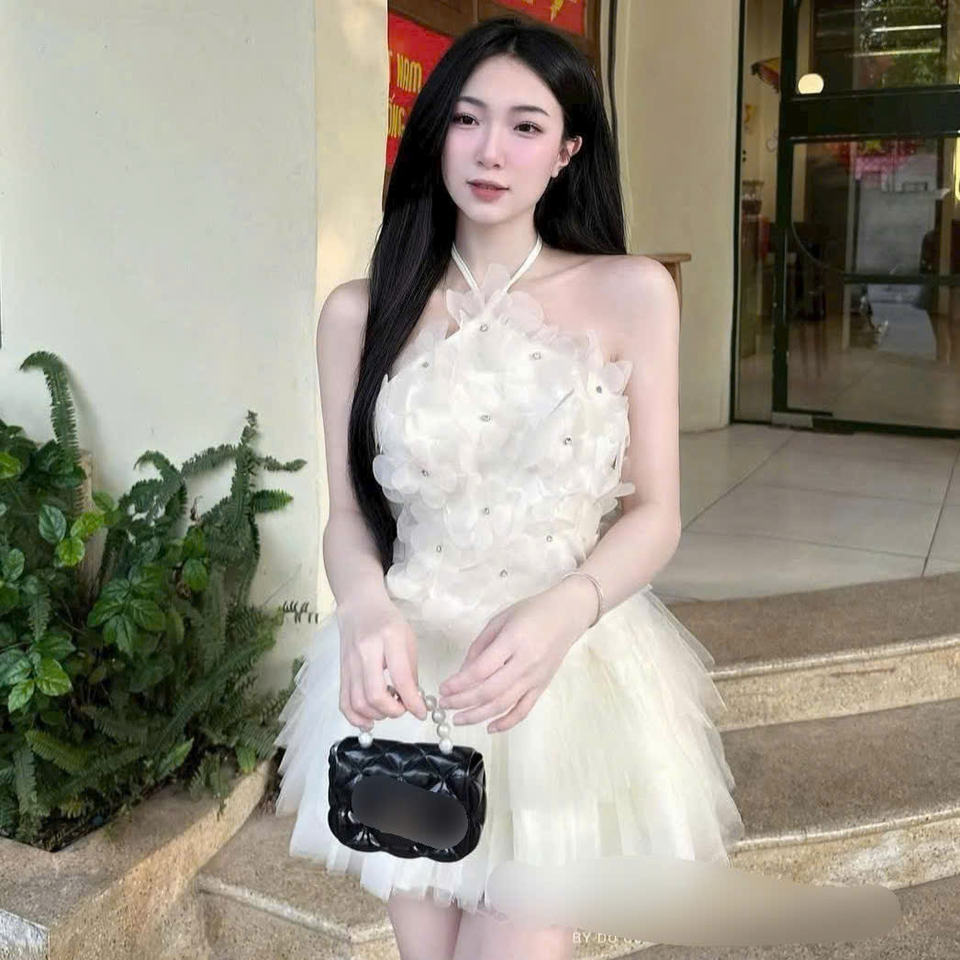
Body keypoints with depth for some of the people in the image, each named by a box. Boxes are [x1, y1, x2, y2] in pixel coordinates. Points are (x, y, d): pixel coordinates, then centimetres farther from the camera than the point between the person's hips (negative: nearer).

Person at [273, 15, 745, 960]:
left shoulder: (631, 292, -3)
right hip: (407, 678, 2)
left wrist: (559, 613, -22)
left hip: (573, 668, -1)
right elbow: (348, 512, 2)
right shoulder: (360, 312, 0)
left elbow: (654, 512, -3)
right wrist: (367, 609, -20)